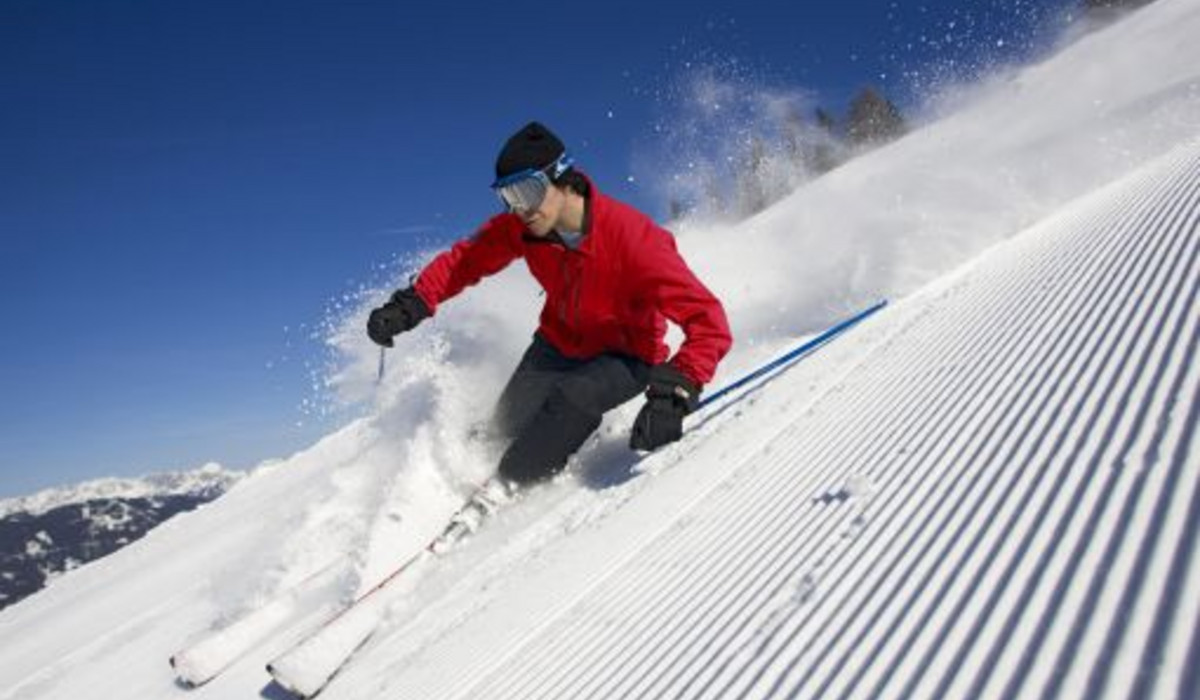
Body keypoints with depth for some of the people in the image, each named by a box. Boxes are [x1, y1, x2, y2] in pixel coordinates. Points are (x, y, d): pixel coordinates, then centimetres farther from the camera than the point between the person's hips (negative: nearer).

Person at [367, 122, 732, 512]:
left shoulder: (633, 238, -33)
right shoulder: (519, 227, -17)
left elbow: (709, 322, -35)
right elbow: (465, 260, 0)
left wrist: (676, 392, -49)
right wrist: (409, 306, -15)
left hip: (627, 358, -4)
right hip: (559, 344, 5)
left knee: (572, 400, -31)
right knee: (509, 423, -16)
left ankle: (498, 491, -15)